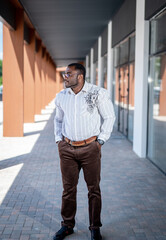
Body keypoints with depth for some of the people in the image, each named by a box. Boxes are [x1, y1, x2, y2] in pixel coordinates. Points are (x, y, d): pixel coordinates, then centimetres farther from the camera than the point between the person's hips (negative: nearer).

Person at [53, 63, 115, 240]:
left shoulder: (98, 93, -6)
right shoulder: (61, 96, 6)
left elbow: (109, 117, 1)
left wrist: (100, 140, -3)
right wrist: (59, 140, 10)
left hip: (90, 148, -3)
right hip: (67, 148, 3)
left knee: (94, 189, 5)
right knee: (68, 188, 9)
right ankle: (67, 225, 24)